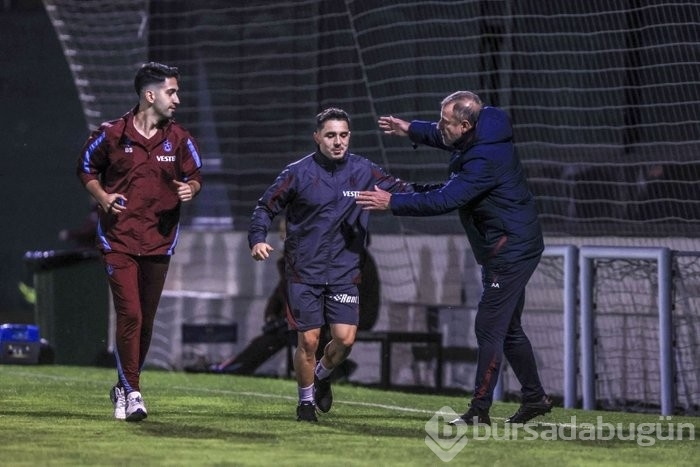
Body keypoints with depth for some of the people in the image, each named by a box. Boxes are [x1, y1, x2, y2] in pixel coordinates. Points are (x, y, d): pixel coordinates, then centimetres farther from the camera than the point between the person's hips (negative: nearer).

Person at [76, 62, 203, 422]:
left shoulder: (179, 139, 3)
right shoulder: (112, 134, -4)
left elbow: (195, 175, 13)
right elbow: (87, 168, 10)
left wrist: (190, 188, -10)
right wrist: (102, 196, -7)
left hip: (159, 241, 3)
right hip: (118, 239, -3)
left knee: (146, 320, 8)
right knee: (129, 314, -14)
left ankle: (124, 388, 24)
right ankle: (131, 392, -8)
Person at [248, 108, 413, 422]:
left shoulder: (363, 171, 1)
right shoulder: (298, 173, -5)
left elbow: (403, 191, 11)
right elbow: (266, 206, 2)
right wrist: (258, 239, -15)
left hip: (344, 271, 2)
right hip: (304, 272, -2)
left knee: (345, 338, -8)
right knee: (308, 340, -4)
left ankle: (322, 375, 25)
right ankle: (305, 400, 20)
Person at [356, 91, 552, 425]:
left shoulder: (486, 159, -28)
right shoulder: (477, 137, 3)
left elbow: (445, 200, -30)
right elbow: (445, 138, 28)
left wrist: (393, 203, -25)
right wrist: (411, 130, 19)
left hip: (510, 252, -11)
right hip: (512, 248, 11)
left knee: (489, 328, -9)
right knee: (508, 328, 18)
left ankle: (480, 410, -7)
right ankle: (535, 398, 26)